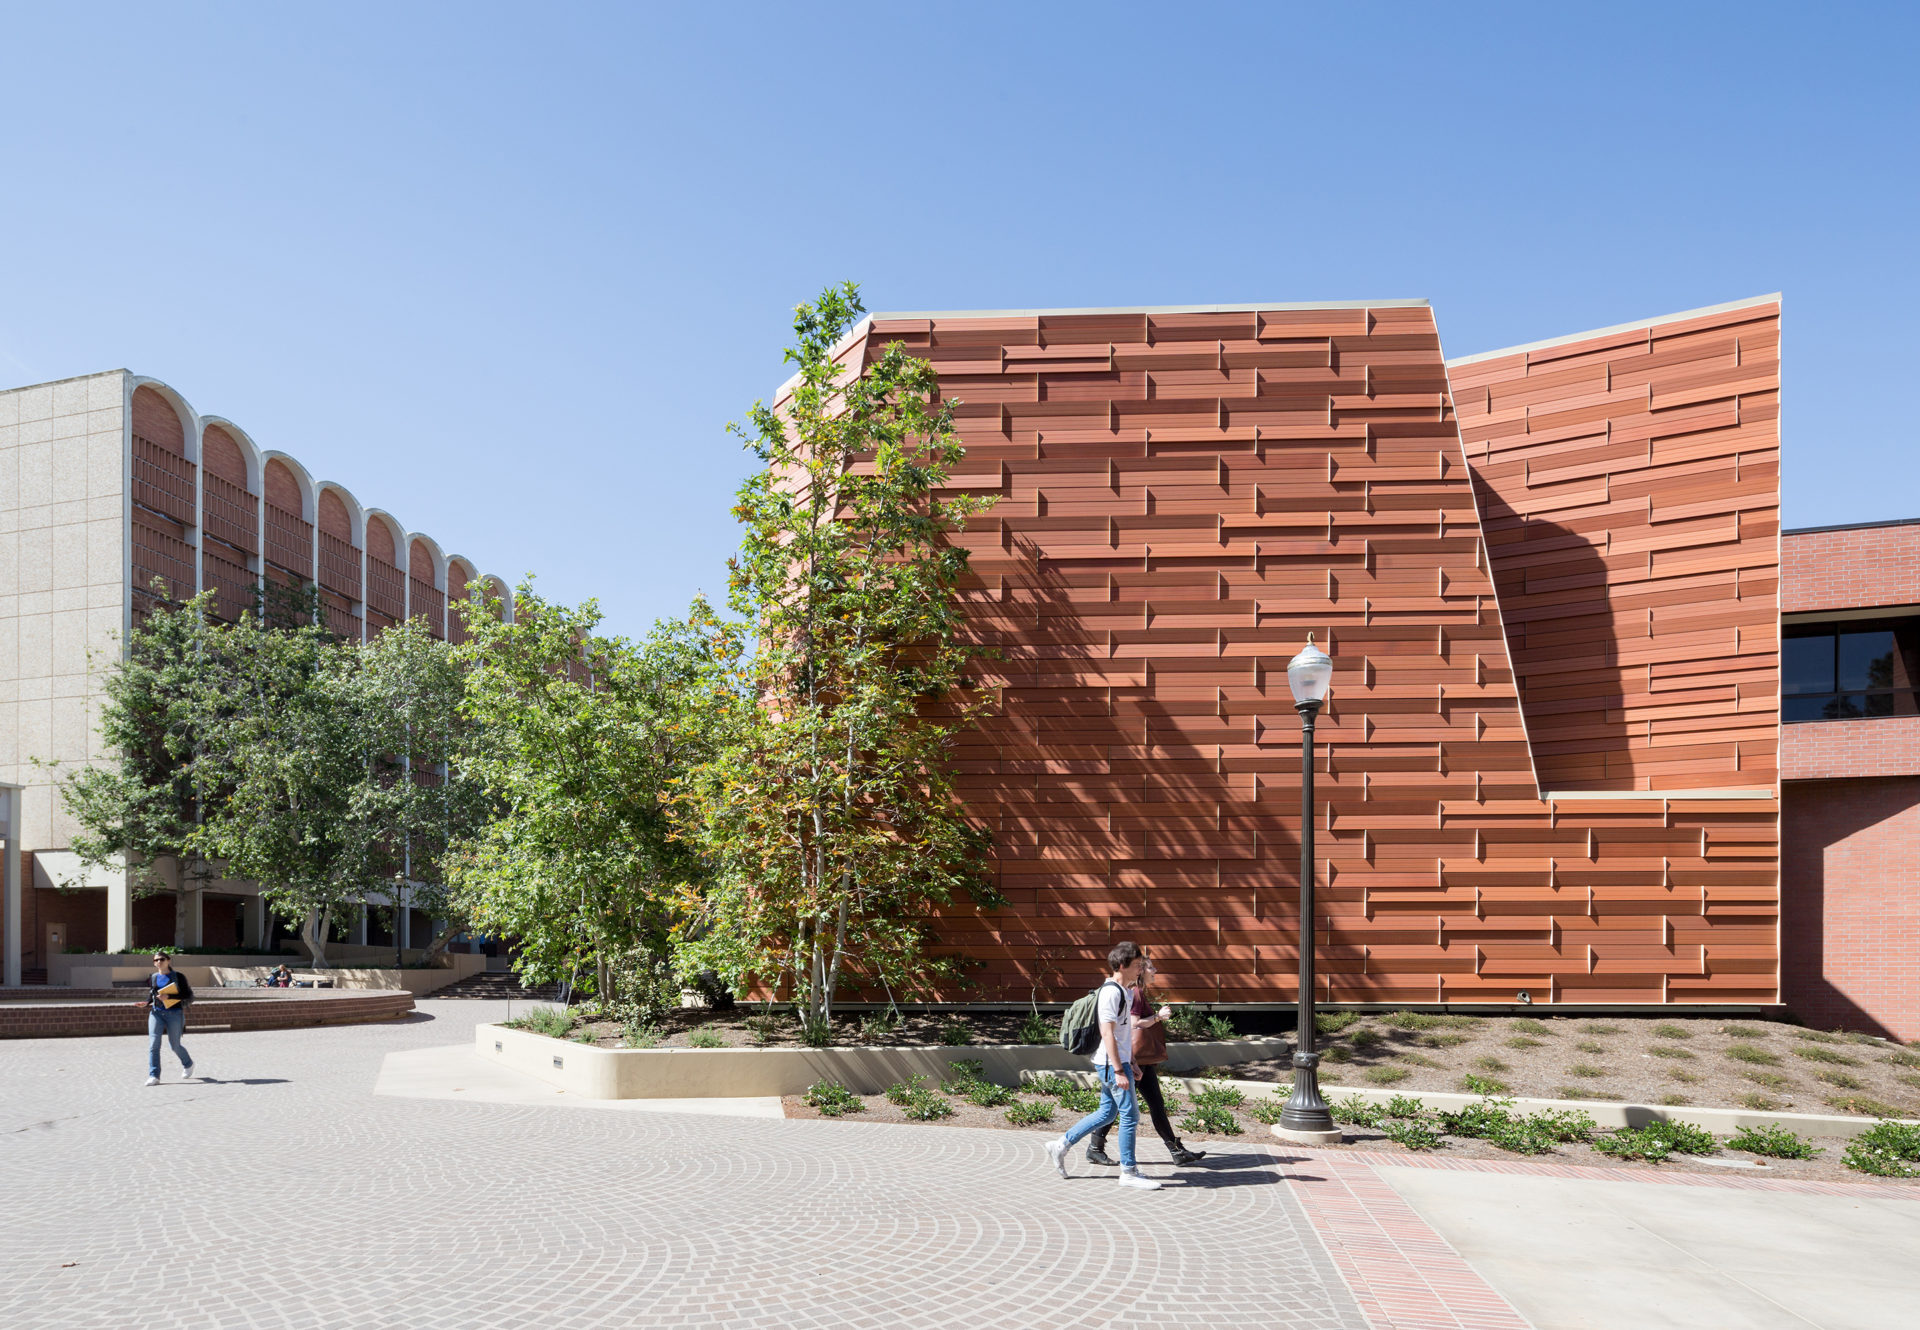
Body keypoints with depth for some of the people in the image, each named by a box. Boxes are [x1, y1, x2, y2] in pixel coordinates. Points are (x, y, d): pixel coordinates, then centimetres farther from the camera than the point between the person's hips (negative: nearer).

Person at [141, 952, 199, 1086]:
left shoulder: (178, 977, -4)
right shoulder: (152, 978, 9)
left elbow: (189, 997, -8)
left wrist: (169, 997, -19)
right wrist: (146, 1003, 2)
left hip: (174, 1013, -3)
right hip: (156, 1013, 3)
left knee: (175, 1045, 6)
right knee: (153, 1044, -11)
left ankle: (188, 1064, 34)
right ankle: (153, 1076, -8)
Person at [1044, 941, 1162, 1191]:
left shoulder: (1125, 991, 14)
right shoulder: (1111, 992, -17)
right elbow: (1107, 1032, -21)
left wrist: (1131, 1062, 22)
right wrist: (1119, 1071, -22)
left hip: (1118, 1061, 10)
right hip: (1111, 1063, -10)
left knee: (1108, 1113, 14)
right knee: (1130, 1115, -4)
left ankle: (1060, 1146, 21)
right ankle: (1128, 1172, 7)